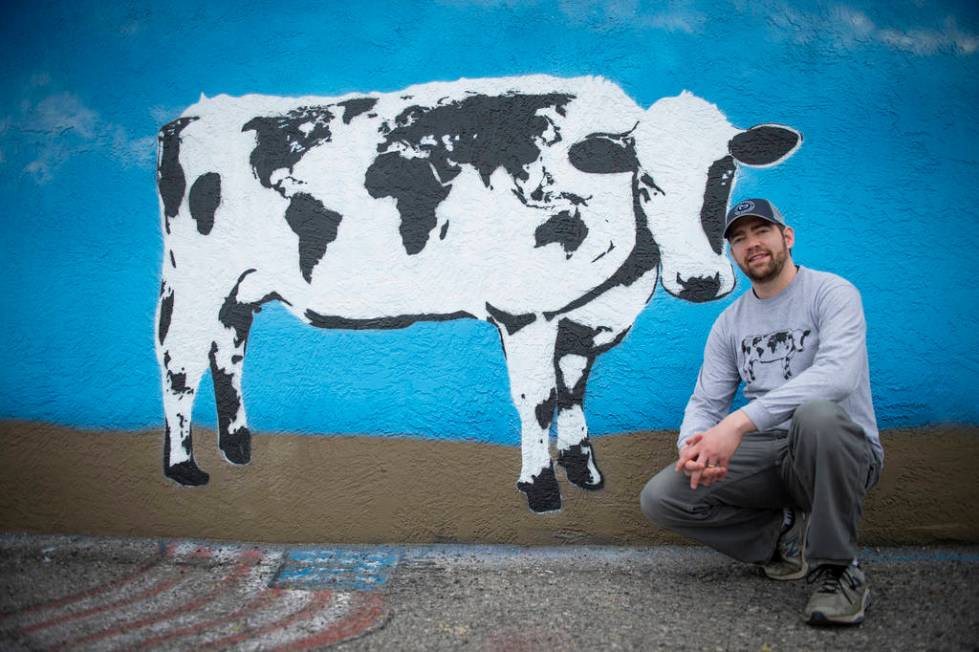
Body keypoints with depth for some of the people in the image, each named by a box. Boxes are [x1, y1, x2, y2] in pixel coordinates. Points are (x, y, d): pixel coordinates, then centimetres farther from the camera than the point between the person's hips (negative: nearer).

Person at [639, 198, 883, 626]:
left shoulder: (831, 293, -7)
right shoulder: (730, 322, 12)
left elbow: (837, 374, -27)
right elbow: (706, 401, 8)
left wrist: (739, 422, -35)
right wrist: (695, 445, -19)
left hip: (843, 452, -5)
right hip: (766, 457, 5)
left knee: (815, 414, -41)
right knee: (659, 497, -13)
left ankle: (838, 570, -21)